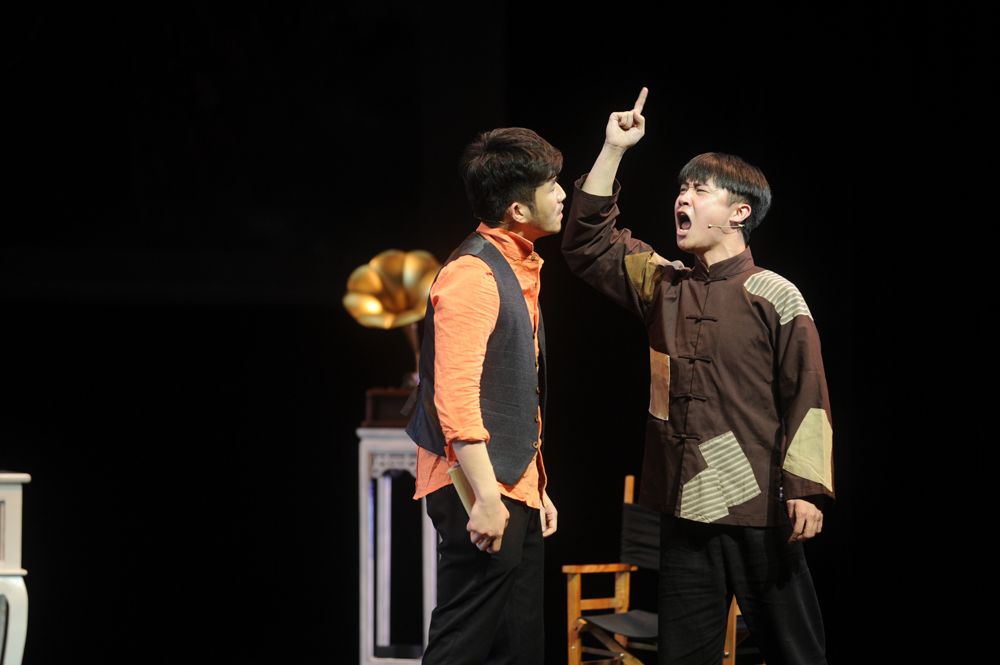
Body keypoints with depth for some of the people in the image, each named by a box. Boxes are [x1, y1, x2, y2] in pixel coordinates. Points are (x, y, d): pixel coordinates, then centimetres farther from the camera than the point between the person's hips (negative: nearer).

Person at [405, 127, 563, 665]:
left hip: (517, 492, 10)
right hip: (480, 493, -10)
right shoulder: (472, 276, -15)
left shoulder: (519, 269, 16)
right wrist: (486, 498, -25)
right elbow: (455, 398, -22)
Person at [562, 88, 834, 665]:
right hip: (685, 508, 6)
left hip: (758, 508, -5)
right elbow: (587, 244, 13)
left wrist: (806, 490, -16)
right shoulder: (663, 285, 12)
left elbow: (807, 396, -8)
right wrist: (613, 150, 7)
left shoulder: (774, 296, -5)